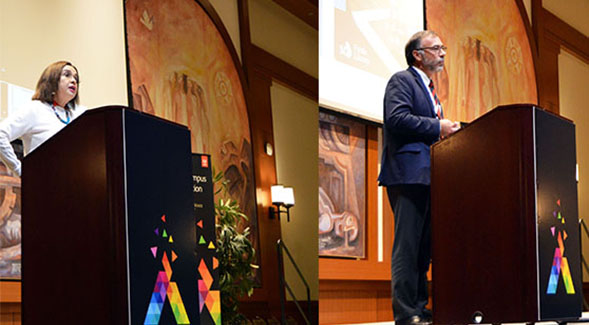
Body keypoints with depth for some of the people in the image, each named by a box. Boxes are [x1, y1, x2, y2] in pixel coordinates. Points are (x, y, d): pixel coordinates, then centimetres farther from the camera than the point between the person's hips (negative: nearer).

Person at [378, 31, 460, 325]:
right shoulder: (402, 81, -1)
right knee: (407, 244, -11)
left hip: (428, 175, 10)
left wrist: (448, 131, 12)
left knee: (424, 245, 8)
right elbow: (396, 118, -17)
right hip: (409, 173, -10)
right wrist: (437, 127, -14)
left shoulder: (428, 89, 28)